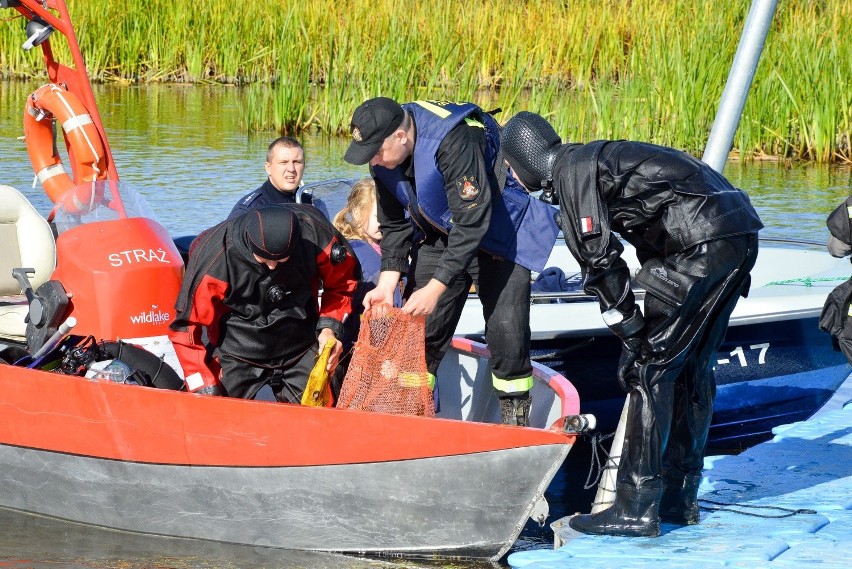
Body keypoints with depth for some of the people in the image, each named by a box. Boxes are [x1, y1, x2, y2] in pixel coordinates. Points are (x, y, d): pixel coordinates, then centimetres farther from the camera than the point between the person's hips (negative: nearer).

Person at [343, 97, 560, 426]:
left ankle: (515, 424, 0)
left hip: (501, 234, -7)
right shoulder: (384, 155, -11)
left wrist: (435, 289, -35)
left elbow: (472, 224, -35)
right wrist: (387, 283, -13)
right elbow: (394, 225, 0)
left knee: (506, 330, -14)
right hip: (440, 234, 7)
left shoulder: (454, 142, -36)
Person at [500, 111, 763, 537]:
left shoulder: (571, 170, -2)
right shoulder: (594, 158, 27)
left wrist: (630, 331, -7)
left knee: (649, 365, -6)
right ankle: (679, 500, 23)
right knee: (690, 366, 17)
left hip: (703, 242, -10)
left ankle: (635, 509, -6)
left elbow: (600, 259, -11)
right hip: (741, 234, 10)